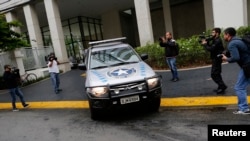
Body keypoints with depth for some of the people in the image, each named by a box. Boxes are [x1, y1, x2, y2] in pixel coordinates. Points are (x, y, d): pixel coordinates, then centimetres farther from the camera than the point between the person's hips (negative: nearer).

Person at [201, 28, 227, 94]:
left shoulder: (218, 41, -18)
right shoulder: (215, 40, 14)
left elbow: (210, 49, -26)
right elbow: (210, 46, 10)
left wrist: (204, 44, -14)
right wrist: (206, 42, -4)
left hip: (217, 59, -10)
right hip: (215, 59, 11)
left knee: (214, 74, -8)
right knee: (216, 74, 16)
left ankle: (223, 86, -2)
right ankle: (221, 87, 24)